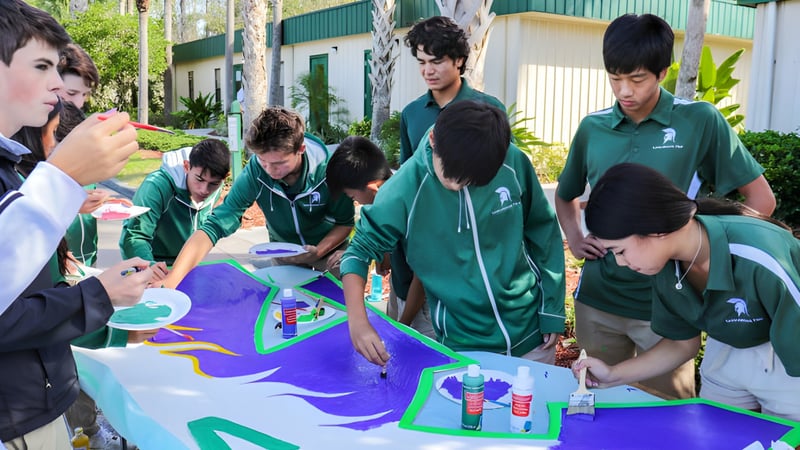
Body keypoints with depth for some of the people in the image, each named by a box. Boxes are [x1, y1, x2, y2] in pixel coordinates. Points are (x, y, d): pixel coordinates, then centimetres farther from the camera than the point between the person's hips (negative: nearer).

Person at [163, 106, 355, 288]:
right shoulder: (254, 172, -28)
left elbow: (345, 223, -14)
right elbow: (216, 225, -32)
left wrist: (319, 252, -32)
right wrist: (171, 281, -43)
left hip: (329, 247, -1)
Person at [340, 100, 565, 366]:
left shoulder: (513, 162, -13)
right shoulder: (406, 188, -18)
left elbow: (543, 232, 0)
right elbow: (359, 250, -9)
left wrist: (552, 312, 2)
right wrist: (357, 321, -25)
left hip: (531, 335, 2)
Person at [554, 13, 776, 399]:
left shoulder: (700, 122, -7)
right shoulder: (593, 128, 2)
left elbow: (761, 198, -1)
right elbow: (565, 195, 19)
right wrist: (575, 240, 4)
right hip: (597, 300, 3)